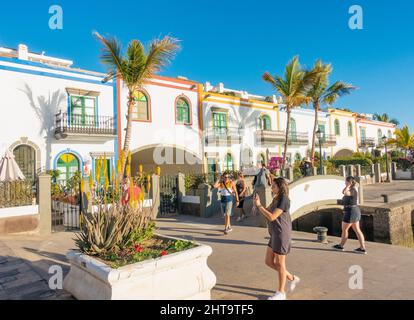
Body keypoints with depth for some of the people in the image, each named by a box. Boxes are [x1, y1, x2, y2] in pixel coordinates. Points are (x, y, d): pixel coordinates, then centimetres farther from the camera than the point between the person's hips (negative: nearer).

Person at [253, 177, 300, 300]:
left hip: (282, 236, -9)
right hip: (275, 236, 9)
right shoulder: (276, 199, 13)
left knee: (279, 264, 4)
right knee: (269, 262, 13)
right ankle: (292, 278, 28)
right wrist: (257, 204, -2)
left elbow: (272, 217, -21)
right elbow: (266, 213, 13)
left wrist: (259, 205, -16)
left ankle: (281, 292, 21)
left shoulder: (284, 200, -16)